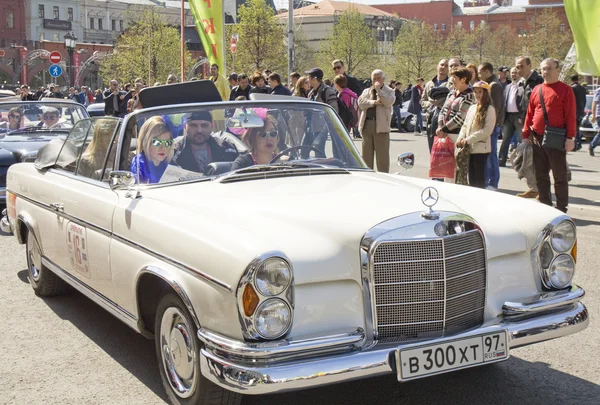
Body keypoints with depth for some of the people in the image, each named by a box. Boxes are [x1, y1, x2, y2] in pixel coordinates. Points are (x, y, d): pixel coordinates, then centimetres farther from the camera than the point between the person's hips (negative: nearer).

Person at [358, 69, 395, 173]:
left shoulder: (389, 91, 9)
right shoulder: (367, 91, 18)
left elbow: (388, 102, -11)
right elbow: (360, 102, 1)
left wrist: (378, 89, -7)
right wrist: (374, 102, -11)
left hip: (381, 126, -4)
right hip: (366, 125, 4)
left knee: (382, 154, -3)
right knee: (366, 154, 7)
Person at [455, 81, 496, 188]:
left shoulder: (489, 109, -8)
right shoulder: (472, 108, 14)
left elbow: (487, 130, -15)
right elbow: (465, 125, 17)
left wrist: (469, 139, -16)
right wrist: (461, 138, -2)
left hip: (481, 148, -6)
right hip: (469, 148, 6)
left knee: (479, 176, -2)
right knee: (471, 176, 10)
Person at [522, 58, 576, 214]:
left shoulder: (565, 90, -4)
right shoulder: (536, 90, 12)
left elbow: (571, 115, -8)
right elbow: (529, 114, 14)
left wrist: (570, 138, -14)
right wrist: (526, 135, 9)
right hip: (537, 139, 5)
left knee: (560, 176, 1)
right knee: (541, 176, 10)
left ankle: (561, 210, 7)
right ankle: (545, 206, 20)